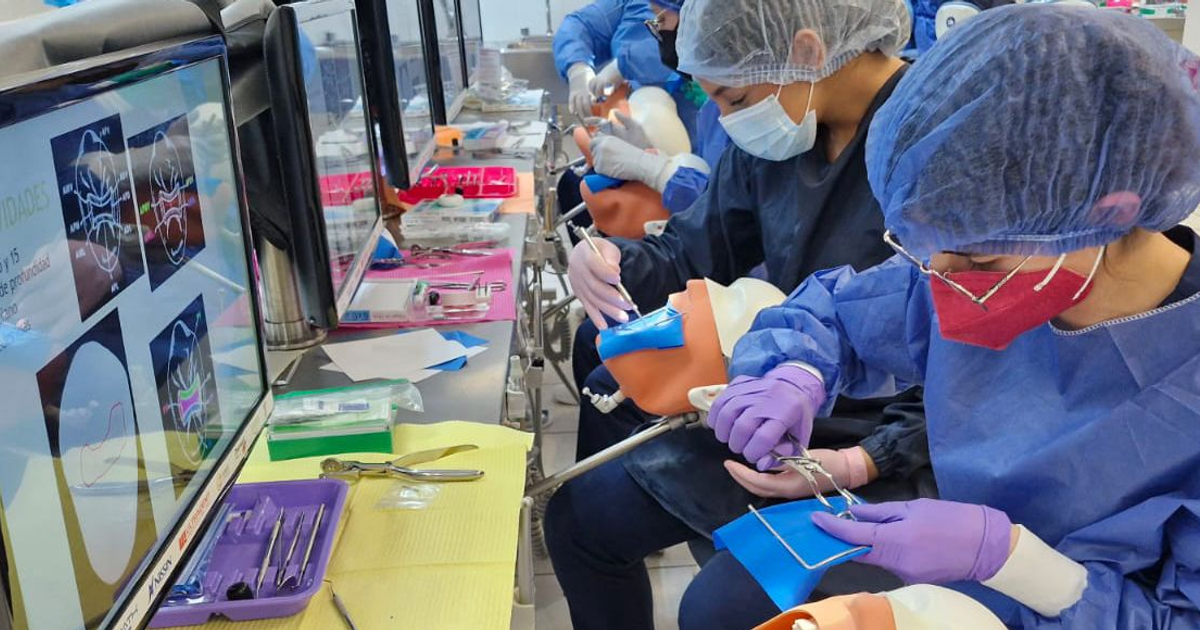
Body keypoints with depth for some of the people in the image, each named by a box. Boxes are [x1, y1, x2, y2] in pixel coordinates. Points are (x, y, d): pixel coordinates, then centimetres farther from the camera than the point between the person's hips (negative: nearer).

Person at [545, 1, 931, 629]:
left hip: (879, 446, -7)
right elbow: (694, 251, 7)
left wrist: (866, 462, -31)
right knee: (578, 518, 8)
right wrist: (608, 260, -14)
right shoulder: (774, 129, -1)